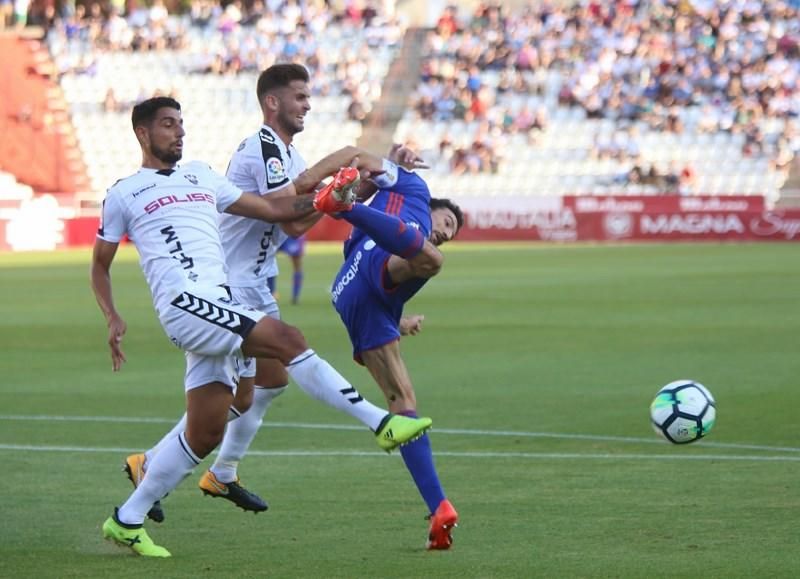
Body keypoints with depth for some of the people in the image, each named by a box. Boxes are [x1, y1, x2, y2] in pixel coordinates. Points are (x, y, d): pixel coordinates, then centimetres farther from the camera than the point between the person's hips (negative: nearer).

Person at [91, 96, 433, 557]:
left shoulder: (202, 177, 25)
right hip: (183, 303, -7)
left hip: (219, 308, 7)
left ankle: (127, 521, 14)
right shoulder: (124, 194, 11)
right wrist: (113, 319, 1)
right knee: (287, 339, -24)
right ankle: (381, 423, -27)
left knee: (205, 434, 4)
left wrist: (321, 202, 6)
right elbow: (100, 264, 16)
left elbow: (272, 209, 22)